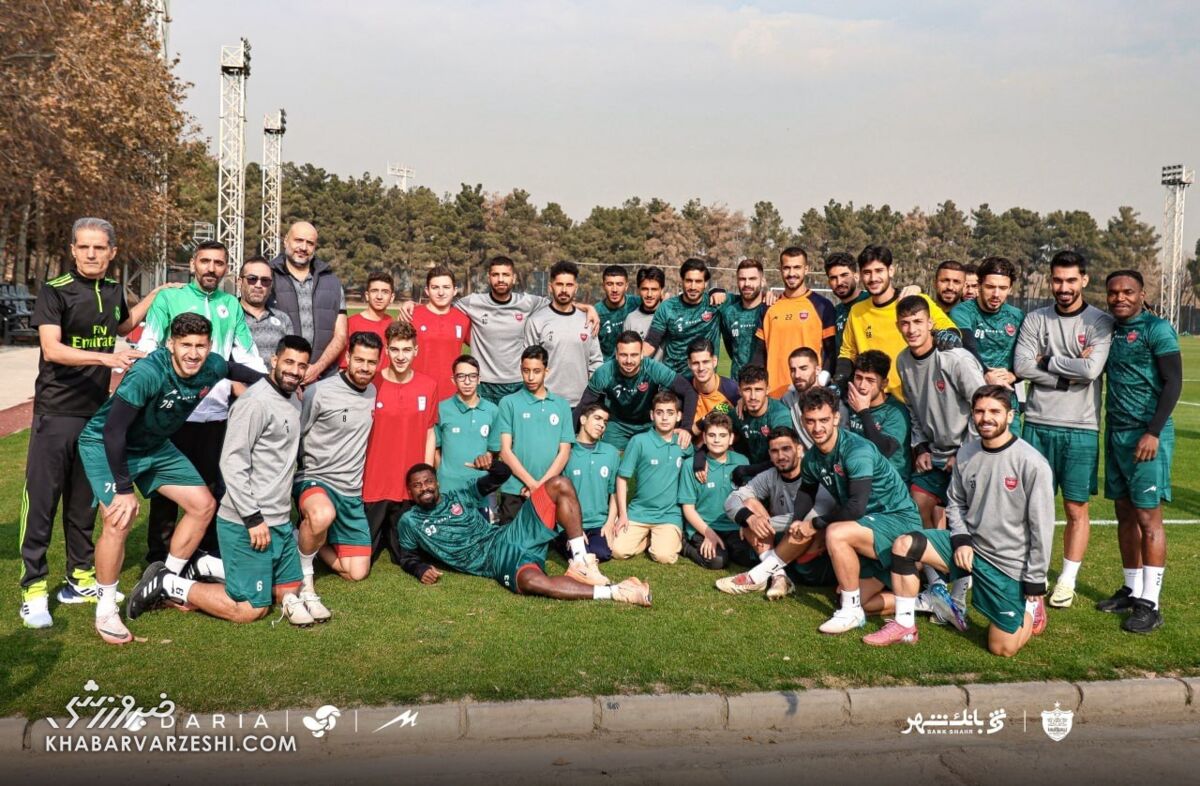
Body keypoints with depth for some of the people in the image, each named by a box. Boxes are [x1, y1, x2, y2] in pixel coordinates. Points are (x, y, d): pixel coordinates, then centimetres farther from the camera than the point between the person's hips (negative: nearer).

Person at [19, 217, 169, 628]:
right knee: (41, 501, -4)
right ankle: (33, 590, 3)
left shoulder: (113, 291, 9)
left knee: (84, 502, 13)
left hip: (97, 413, 5)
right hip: (56, 413, -5)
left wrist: (156, 295, 24)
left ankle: (80, 580, 23)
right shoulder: (55, 290, -8)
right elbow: (52, 349, -20)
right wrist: (105, 356, -32)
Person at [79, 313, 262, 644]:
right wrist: (124, 489, -30)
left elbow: (234, 370, 11)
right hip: (106, 446, -7)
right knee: (120, 520, -24)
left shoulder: (212, 367, -16)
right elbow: (113, 430, -32)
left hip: (155, 446, 7)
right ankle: (106, 609, -3)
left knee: (204, 505, 5)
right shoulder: (147, 373, -35)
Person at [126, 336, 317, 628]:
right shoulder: (255, 401, -16)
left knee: (289, 594, 14)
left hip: (281, 521, 9)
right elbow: (232, 462, -20)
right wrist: (253, 518, -21)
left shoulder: (293, 401, 12)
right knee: (250, 610, -5)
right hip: (247, 523, -9)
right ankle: (168, 585, 8)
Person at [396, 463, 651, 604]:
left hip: (509, 536, 5)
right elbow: (409, 557, 19)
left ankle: (579, 565, -13)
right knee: (532, 580, -43)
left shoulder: (458, 497, 17)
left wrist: (489, 464, -1)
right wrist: (421, 569, -5)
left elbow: (502, 474, 23)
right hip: (497, 561, -5)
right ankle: (614, 592, -41)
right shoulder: (409, 522, 9)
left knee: (560, 485, -10)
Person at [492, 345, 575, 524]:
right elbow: (505, 450, -2)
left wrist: (542, 484, -6)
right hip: (515, 493, -2)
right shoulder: (509, 403, 3)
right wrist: (532, 483, -10)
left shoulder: (561, 405, 10)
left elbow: (564, 451, 6)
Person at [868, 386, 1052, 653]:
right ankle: (905, 626, -1)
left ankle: (1031, 606, 29)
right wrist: (961, 539, -7)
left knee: (1002, 649, -4)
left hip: (1009, 562, -5)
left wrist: (1035, 582, -10)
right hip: (969, 544, 5)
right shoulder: (966, 455, -1)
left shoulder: (1032, 464, -17)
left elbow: (1041, 526, -13)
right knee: (904, 545, -13)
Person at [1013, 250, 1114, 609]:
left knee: (1076, 508, 5)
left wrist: (1047, 360, -6)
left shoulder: (1100, 322, -1)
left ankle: (1068, 580, 18)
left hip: (1080, 429, -2)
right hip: (1038, 424, 2)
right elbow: (1021, 367, -7)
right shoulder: (1035, 320, 6)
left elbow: (1091, 369, -16)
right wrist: (1069, 374, -10)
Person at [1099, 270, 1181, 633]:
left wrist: (1153, 432, -18)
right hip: (1115, 432, 7)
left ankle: (1150, 604, -2)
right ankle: (1131, 589, 22)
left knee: (1148, 517, -6)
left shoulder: (1156, 329, -8)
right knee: (1125, 513, 12)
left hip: (1146, 435, -7)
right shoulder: (1109, 331, 12)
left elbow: (1173, 383, -12)